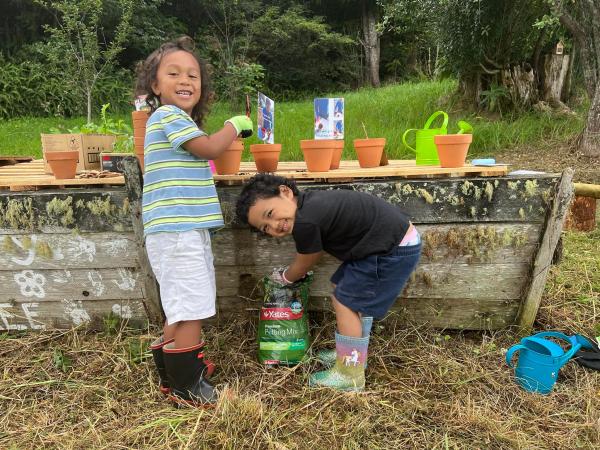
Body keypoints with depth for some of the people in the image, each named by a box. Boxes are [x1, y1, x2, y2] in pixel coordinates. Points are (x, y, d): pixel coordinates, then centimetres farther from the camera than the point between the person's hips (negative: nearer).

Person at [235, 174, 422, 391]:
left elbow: (303, 266, -4)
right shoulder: (310, 202, 2)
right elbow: (314, 252, 20)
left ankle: (350, 376, 11)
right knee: (342, 290, 18)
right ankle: (353, 354, 33)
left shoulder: (305, 222, -25)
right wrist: (290, 272, 30)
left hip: (397, 250, -10)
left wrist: (283, 277, 16)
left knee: (345, 302, -3)